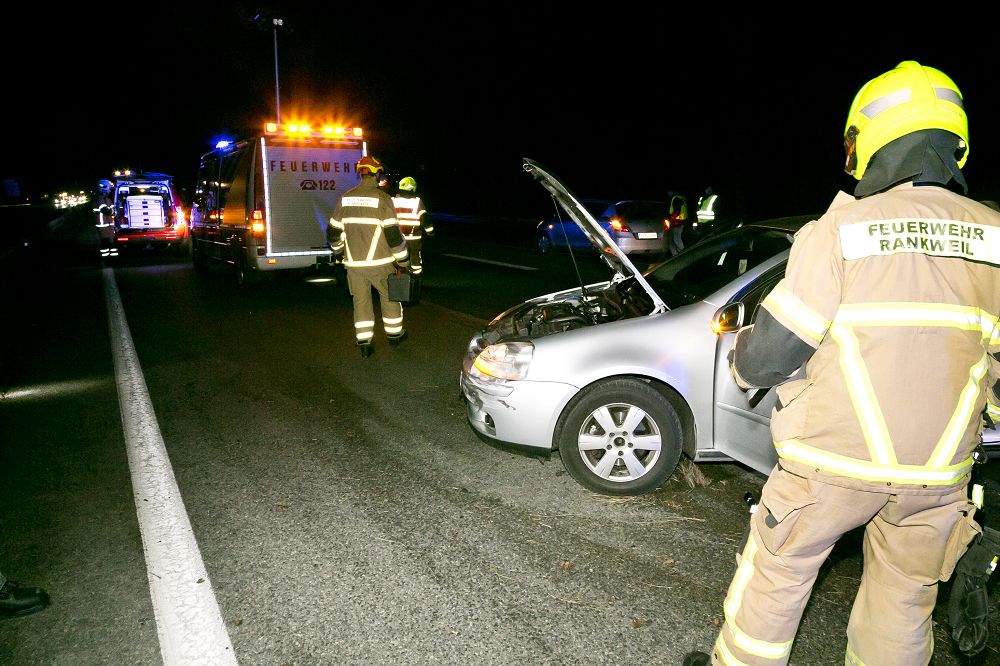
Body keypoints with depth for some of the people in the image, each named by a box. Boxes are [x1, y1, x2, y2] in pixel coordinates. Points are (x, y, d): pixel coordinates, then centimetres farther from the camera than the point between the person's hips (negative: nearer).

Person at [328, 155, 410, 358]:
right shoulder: (382, 199, -11)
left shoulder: (345, 198, 4)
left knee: (361, 301, 11)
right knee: (389, 296, 16)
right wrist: (403, 260, -4)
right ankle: (394, 334, 29)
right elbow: (393, 234, -13)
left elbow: (334, 232, 10)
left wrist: (338, 251, 28)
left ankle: (364, 343, 10)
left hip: (353, 263, 4)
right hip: (379, 263, -3)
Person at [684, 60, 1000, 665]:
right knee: (905, 598, 21)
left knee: (778, 572, 15)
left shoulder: (839, 230, -16)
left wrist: (742, 359, 7)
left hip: (834, 462, -4)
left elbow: (772, 352, -14)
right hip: (937, 473, 4)